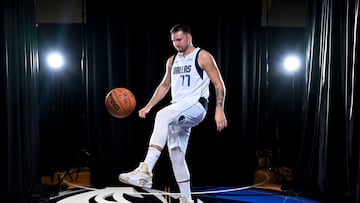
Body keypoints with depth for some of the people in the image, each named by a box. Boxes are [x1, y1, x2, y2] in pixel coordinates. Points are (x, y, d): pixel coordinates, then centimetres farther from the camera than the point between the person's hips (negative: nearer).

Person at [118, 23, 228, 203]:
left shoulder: (203, 56, 0)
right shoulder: (172, 60, 18)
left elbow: (219, 84, -5)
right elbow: (164, 86, 27)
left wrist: (219, 109, -17)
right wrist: (148, 106, 19)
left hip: (196, 106, -7)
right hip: (178, 110, 8)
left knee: (162, 115, -35)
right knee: (176, 155, 3)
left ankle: (146, 172, -42)